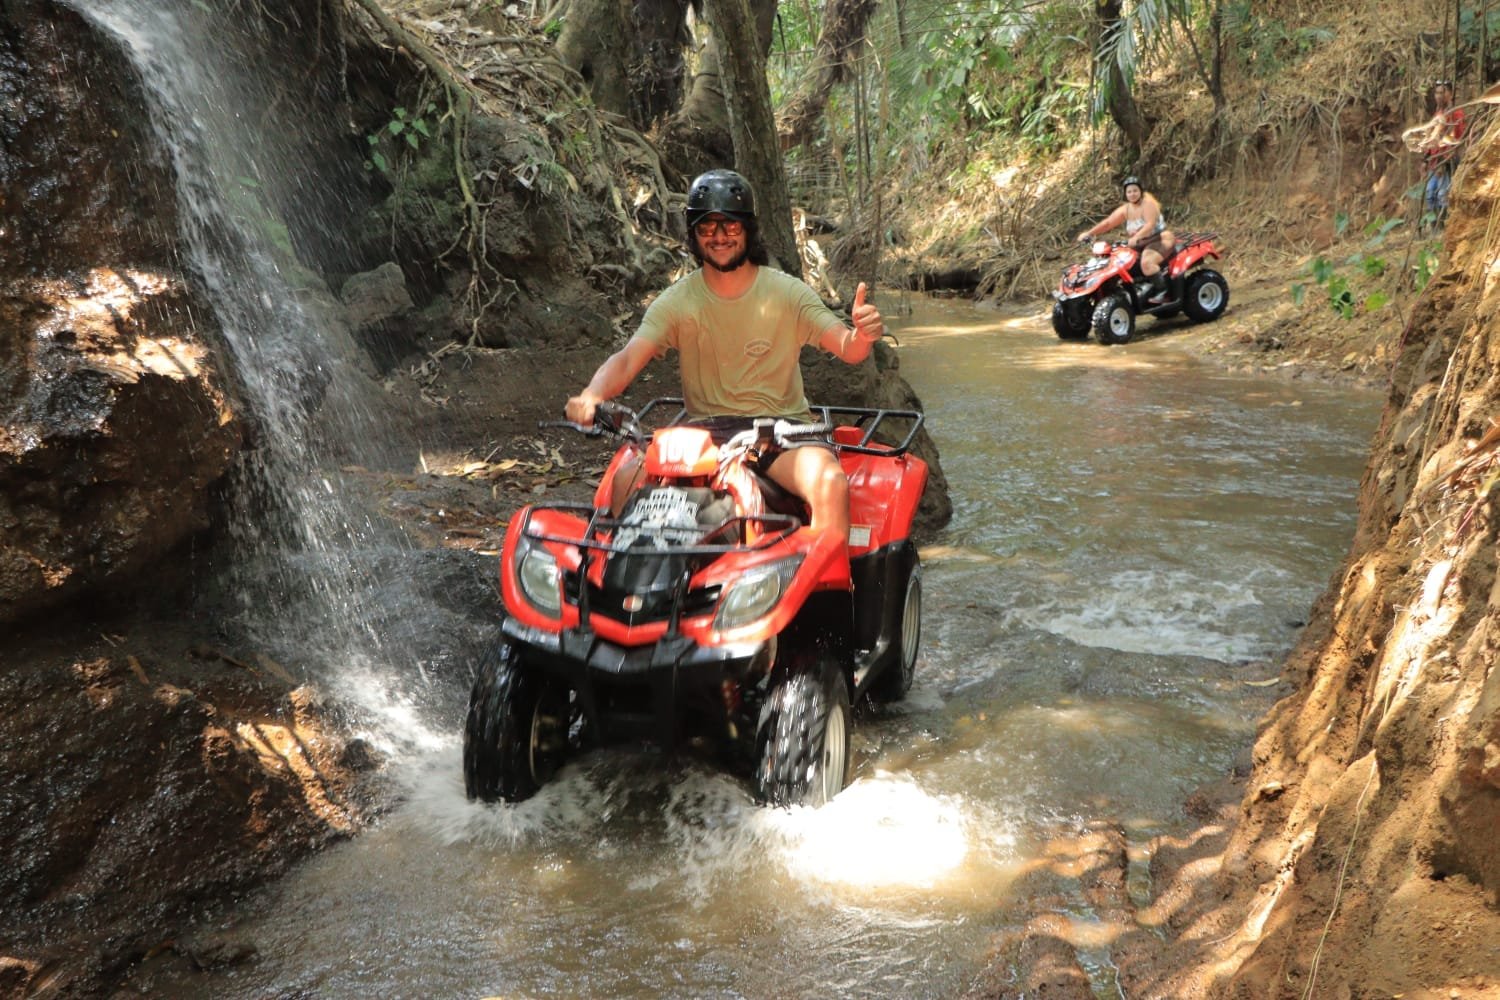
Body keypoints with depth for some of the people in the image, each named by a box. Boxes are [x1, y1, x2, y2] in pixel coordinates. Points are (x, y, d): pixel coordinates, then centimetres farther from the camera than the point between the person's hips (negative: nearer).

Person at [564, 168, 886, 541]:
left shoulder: (787, 292, 1)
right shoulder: (677, 301, 3)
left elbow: (848, 349, -6)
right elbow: (628, 358, -8)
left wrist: (863, 334, -32)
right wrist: (592, 395, -31)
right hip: (706, 429, 1)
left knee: (832, 483, -32)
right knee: (628, 479, -23)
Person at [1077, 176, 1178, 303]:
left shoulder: (1148, 203, -13)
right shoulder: (1125, 210, 8)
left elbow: (1150, 225, -27)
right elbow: (1107, 223, 5)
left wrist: (1136, 238, -43)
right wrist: (1088, 233, -7)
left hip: (1159, 240, -8)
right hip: (1139, 245, 8)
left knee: (1146, 262, -35)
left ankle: (1162, 291, -23)